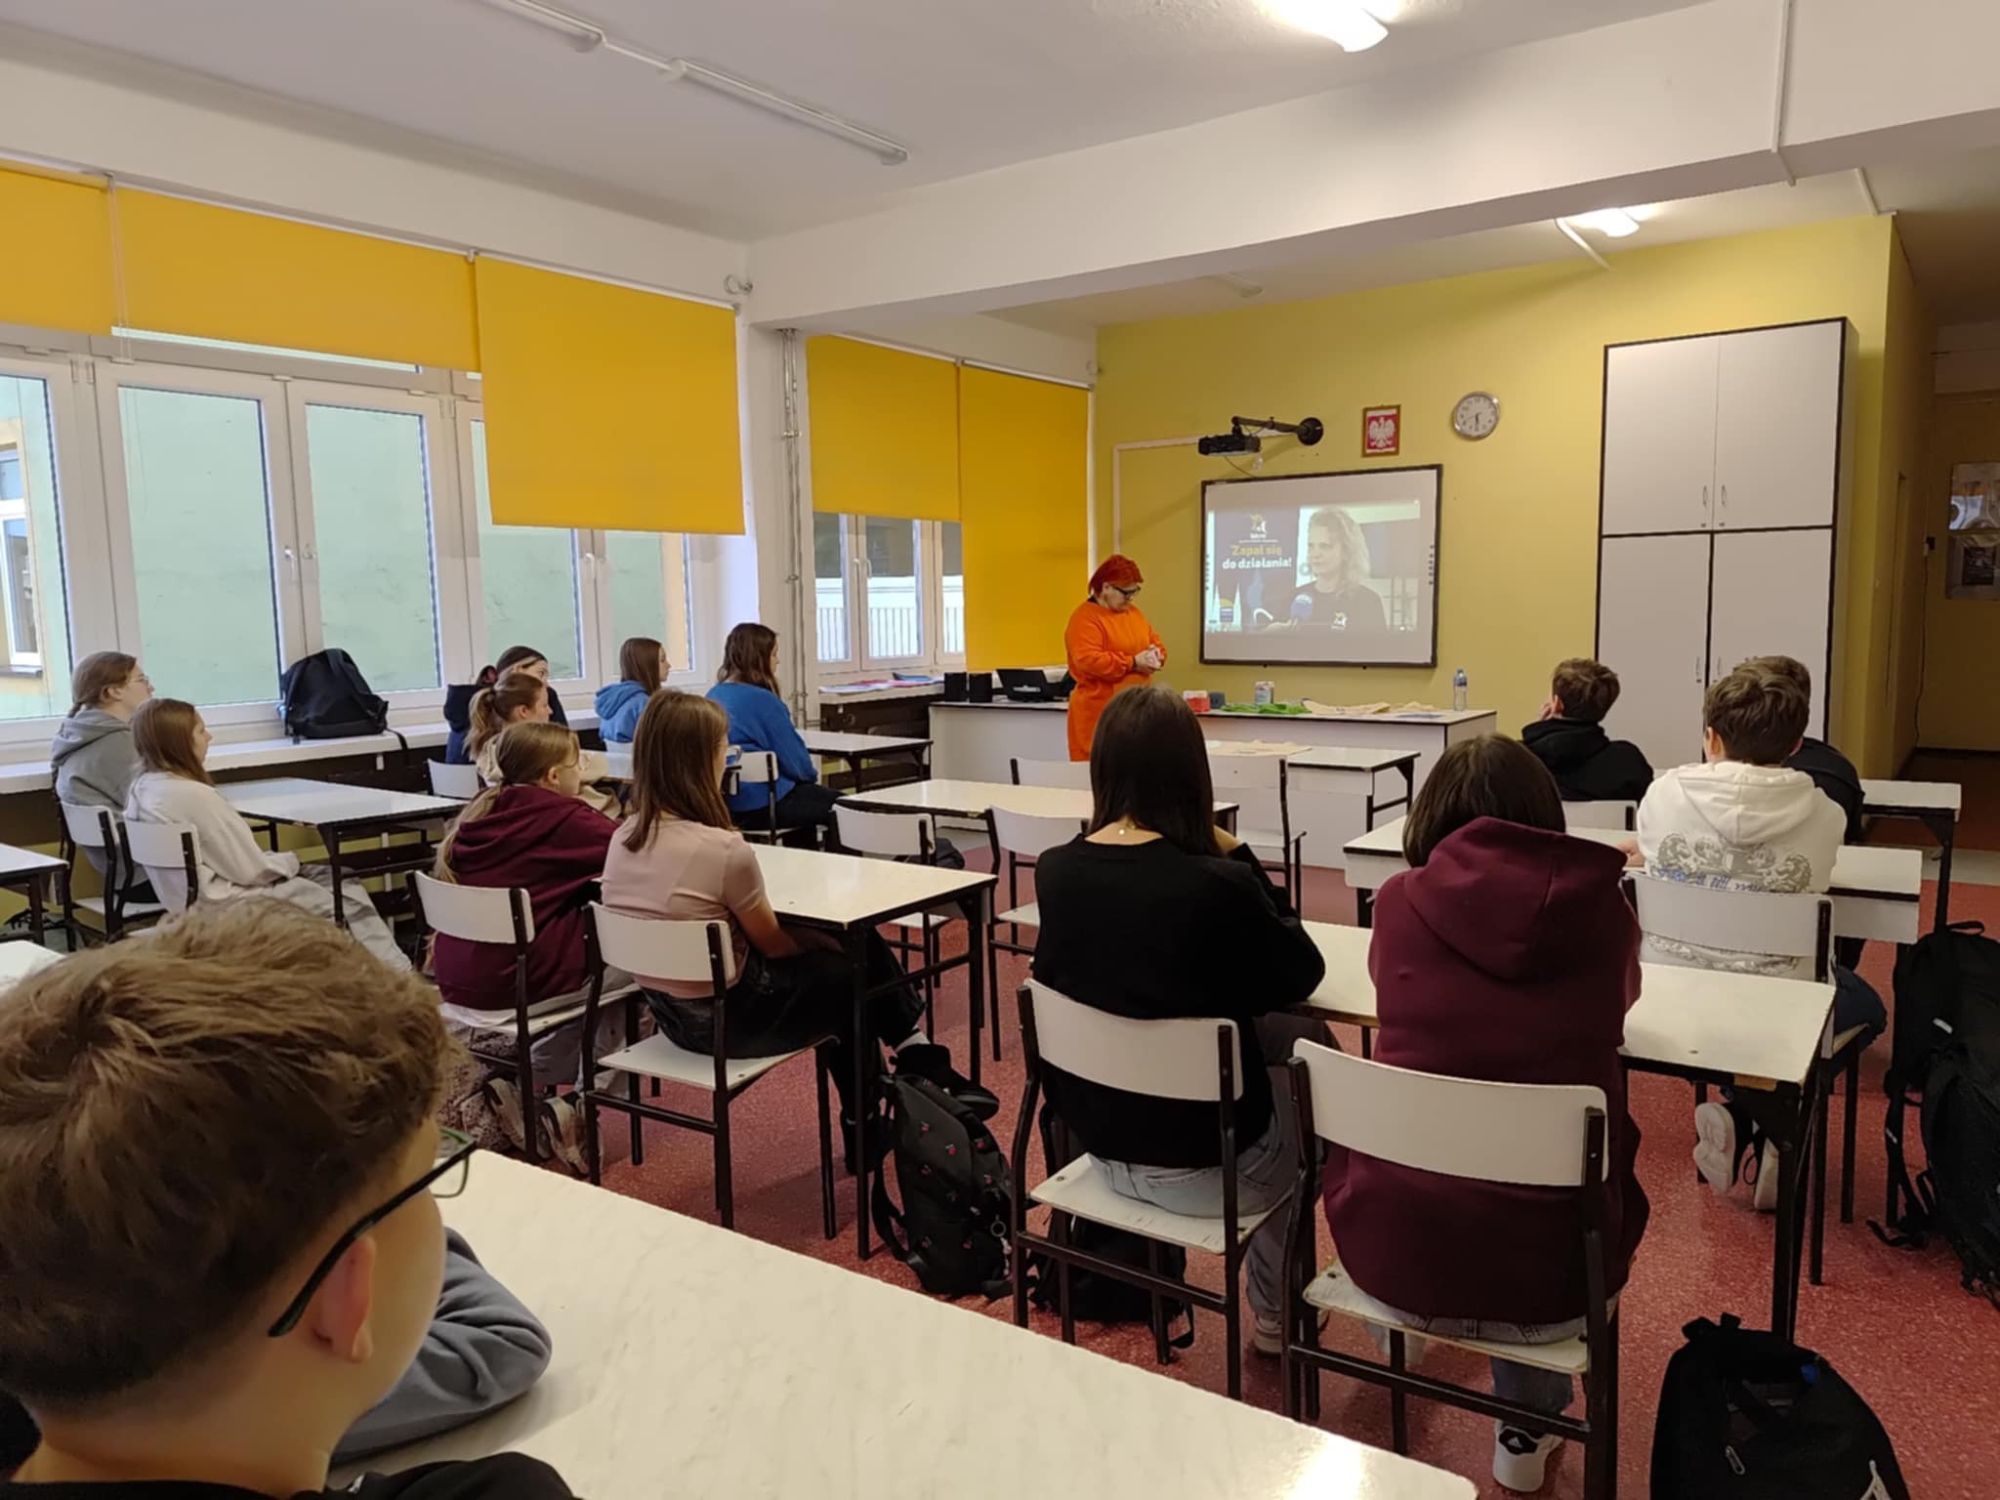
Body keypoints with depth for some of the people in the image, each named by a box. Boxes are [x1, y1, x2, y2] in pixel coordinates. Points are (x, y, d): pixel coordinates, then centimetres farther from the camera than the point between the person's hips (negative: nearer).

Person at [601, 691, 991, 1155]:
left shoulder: (624, 840, -3)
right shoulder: (723, 849, -27)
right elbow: (772, 943, -10)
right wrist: (819, 940, 10)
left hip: (669, 1012, 7)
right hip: (727, 1017, -7)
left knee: (829, 961, 21)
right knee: (854, 968, 14)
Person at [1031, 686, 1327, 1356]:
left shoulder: (1055, 872, -9)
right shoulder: (1218, 886, -25)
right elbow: (1301, 975, -8)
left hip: (1094, 1139, 5)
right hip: (1203, 1165, -5)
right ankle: (1276, 1312, 36)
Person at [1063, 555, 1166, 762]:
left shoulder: (1133, 613, 14)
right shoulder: (1084, 618, -12)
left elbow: (1155, 643, 22)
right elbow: (1088, 660, -23)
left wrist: (1156, 655, -3)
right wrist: (1133, 663, -21)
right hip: (1099, 713, -7)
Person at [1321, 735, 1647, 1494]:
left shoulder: (1402, 901, -3)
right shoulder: (1598, 905, -1)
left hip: (1392, 1245, 0)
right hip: (1546, 1262, 0)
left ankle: (1399, 1325, 59)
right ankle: (1526, 1431, 39)